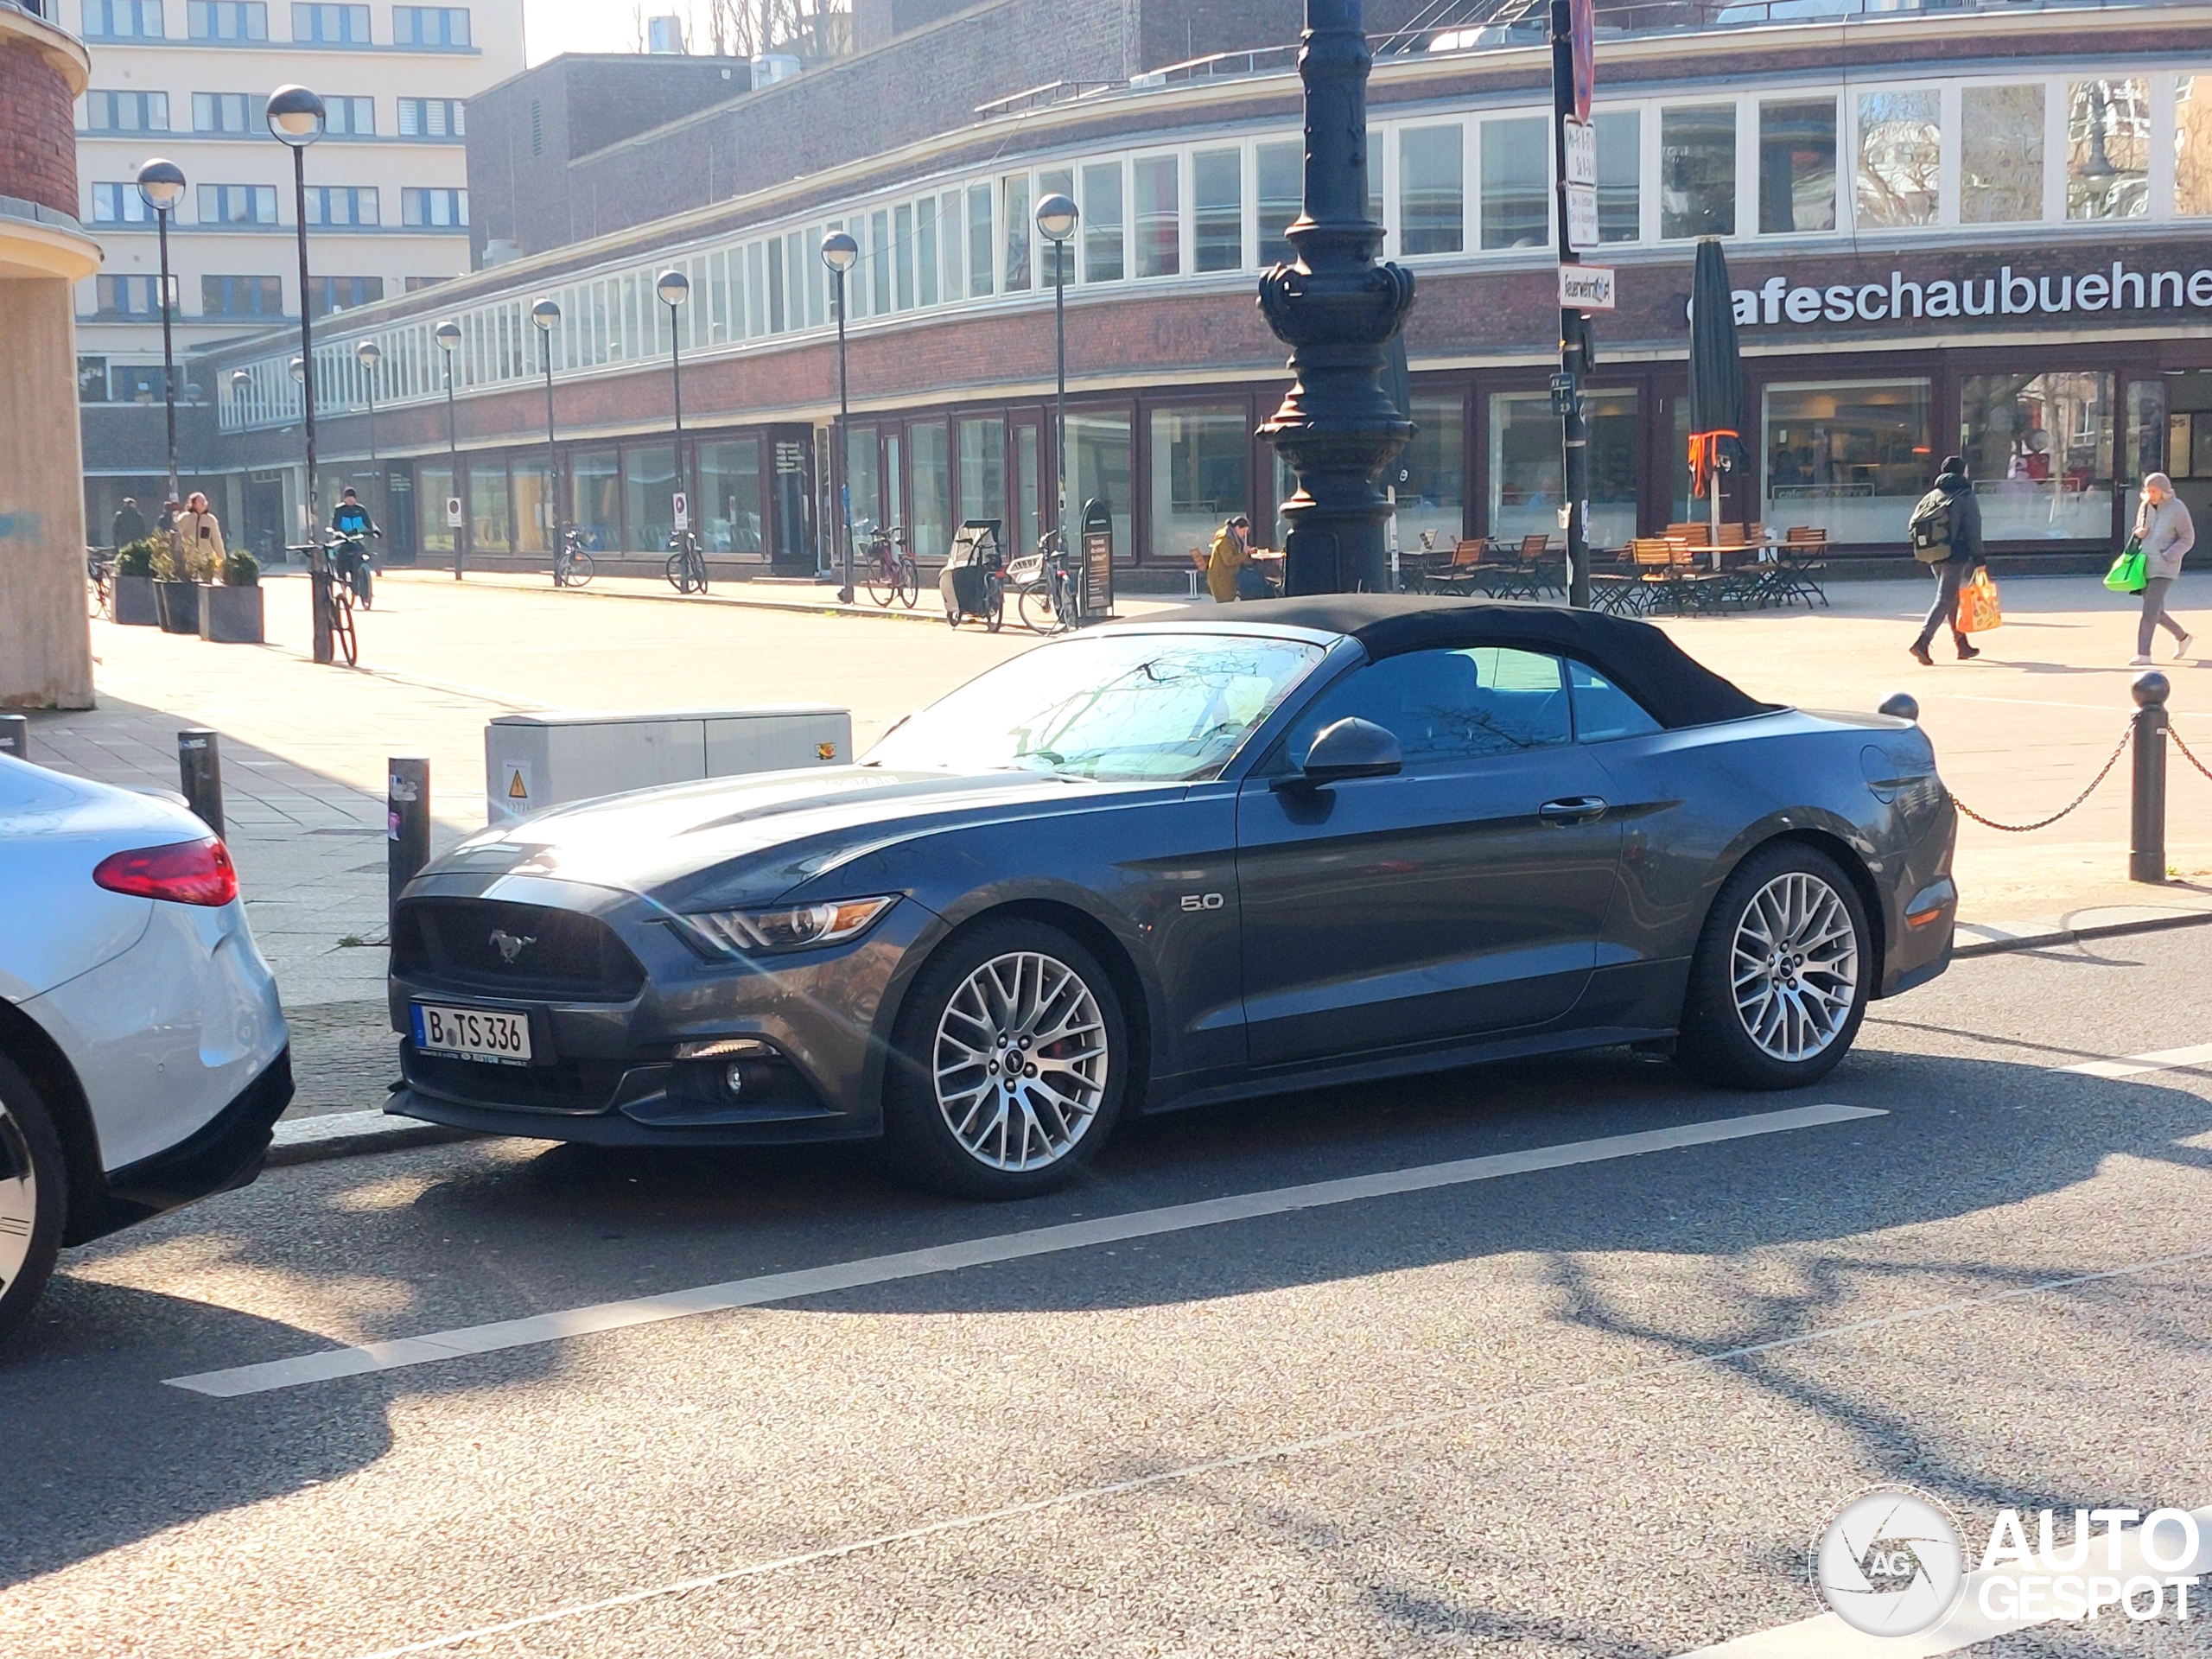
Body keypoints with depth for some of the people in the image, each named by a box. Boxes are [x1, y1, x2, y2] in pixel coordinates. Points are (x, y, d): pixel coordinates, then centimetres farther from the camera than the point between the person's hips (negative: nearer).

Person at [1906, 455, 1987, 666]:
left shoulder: (1930, 497, 11)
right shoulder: (1965, 496, -6)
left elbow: (1915, 525, 8)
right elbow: (1973, 530, -10)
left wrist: (1924, 551, 14)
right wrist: (1978, 557, -7)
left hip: (1935, 556, 7)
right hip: (1956, 556, -6)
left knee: (1952, 599, 18)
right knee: (1945, 600, -9)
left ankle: (1962, 645, 25)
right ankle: (1922, 642, -23)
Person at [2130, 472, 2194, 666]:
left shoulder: (2177, 509, -9)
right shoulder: (2145, 507, 7)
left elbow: (2187, 539, -6)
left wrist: (2168, 556, -17)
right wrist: (2138, 533, -4)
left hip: (2164, 568, -7)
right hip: (2145, 565, 7)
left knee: (2150, 610, -13)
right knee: (2155, 610, 13)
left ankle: (2143, 654, -12)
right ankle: (2182, 637, 34)